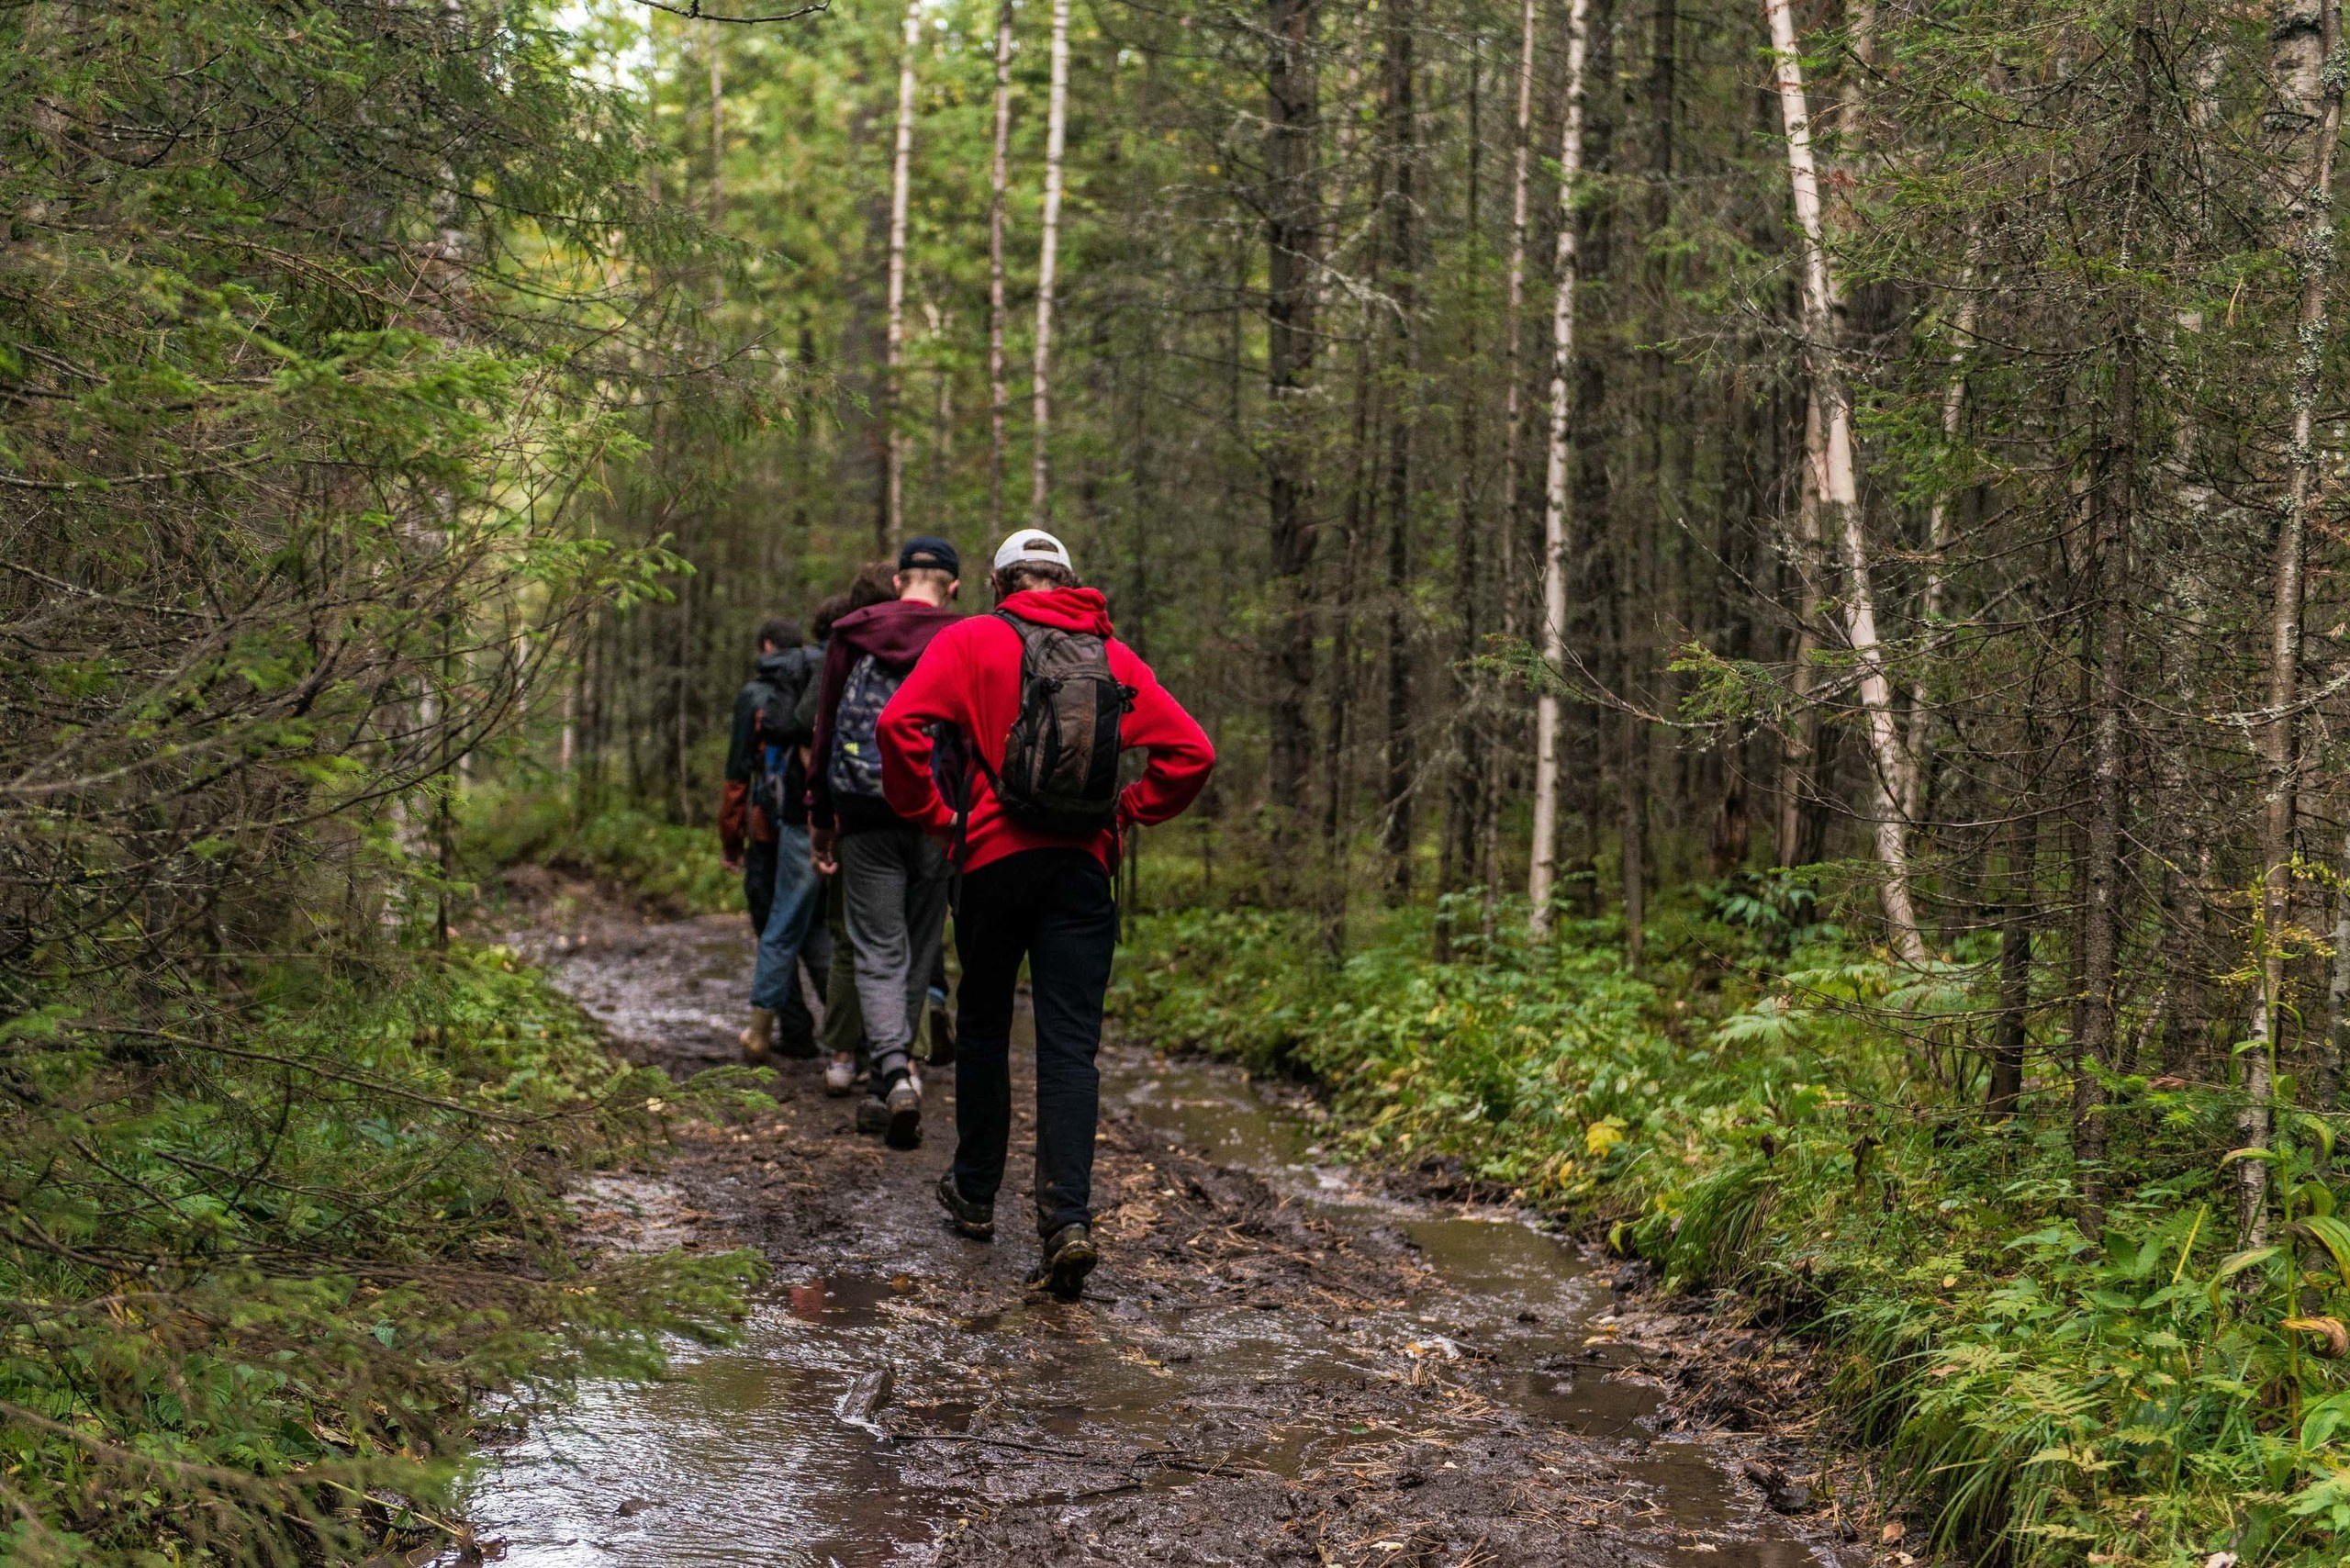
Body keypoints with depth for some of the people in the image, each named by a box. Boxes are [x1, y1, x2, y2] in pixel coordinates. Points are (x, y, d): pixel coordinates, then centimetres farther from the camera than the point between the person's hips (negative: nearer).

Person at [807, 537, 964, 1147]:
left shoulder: (853, 635, 4)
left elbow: (825, 728, 7)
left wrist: (819, 816, 14)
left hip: (866, 816, 0)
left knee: (878, 954, 2)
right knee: (918, 955, 13)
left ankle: (895, 1070, -21)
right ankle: (885, 1094, 21)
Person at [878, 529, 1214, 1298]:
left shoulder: (971, 641, 1)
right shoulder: (1115, 656, 9)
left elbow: (899, 723, -12)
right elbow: (1192, 752, 4)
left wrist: (931, 813, -1)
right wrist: (1126, 814, 12)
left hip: (995, 860, -1)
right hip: (1084, 868, 1)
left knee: (982, 1030, 16)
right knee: (1071, 1047, -2)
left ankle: (975, 1193, 28)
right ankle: (1068, 1218, -15)